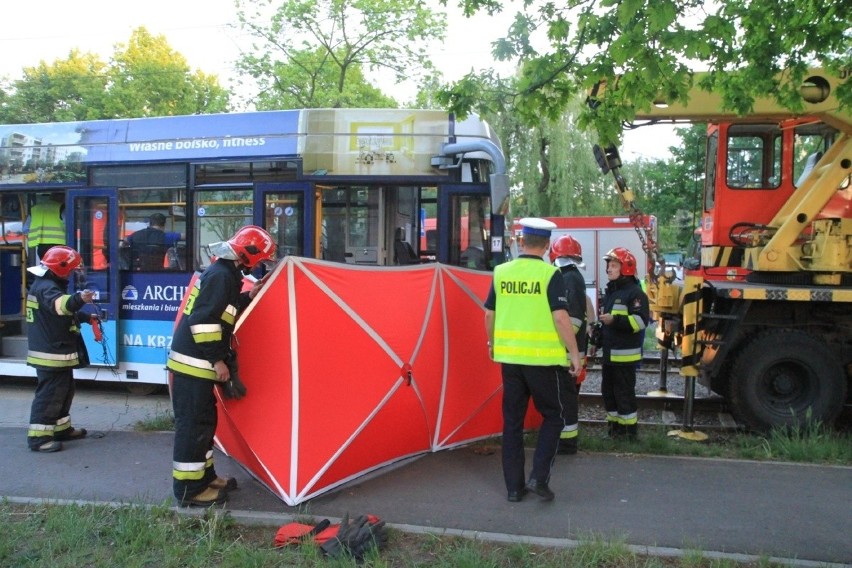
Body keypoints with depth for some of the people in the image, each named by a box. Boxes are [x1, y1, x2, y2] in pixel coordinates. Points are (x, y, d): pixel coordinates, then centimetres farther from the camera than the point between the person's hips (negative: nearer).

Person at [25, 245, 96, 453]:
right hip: (51, 354, -11)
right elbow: (60, 304, -45)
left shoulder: (48, 285, 16)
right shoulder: (46, 288, -20)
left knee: (63, 391, 19)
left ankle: (62, 429, 30)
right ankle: (38, 437, -2)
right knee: (49, 394, -7)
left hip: (57, 352, 11)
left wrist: (86, 317, 26)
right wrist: (79, 299, -63)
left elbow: (66, 313, 31)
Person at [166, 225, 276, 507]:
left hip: (196, 362, 10)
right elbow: (203, 320, -24)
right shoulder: (221, 275, -19)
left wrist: (249, 296, 11)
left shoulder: (224, 272, 13)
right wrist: (218, 360, -19)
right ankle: (188, 488, 6)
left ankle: (205, 476, 29)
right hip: (193, 363, -10)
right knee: (193, 425, -3)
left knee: (204, 421, 18)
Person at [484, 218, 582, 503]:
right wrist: (574, 353, -6)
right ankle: (538, 477, 5)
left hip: (508, 356, 4)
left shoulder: (501, 272, 3)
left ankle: (514, 486, 18)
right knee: (554, 415, 14)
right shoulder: (550, 275, -9)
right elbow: (560, 318, -14)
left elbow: (489, 314, 8)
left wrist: (492, 343, 24)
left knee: (512, 420, 13)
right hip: (543, 357, -4)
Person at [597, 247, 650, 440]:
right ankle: (614, 427, 24)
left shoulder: (635, 292, -11)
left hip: (625, 354, -9)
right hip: (608, 353, 9)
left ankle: (629, 429, 4)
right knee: (608, 391, 13)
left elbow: (640, 321, -22)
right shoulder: (609, 291, 18)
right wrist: (598, 339, 23)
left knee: (624, 393, -5)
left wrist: (615, 320, -27)